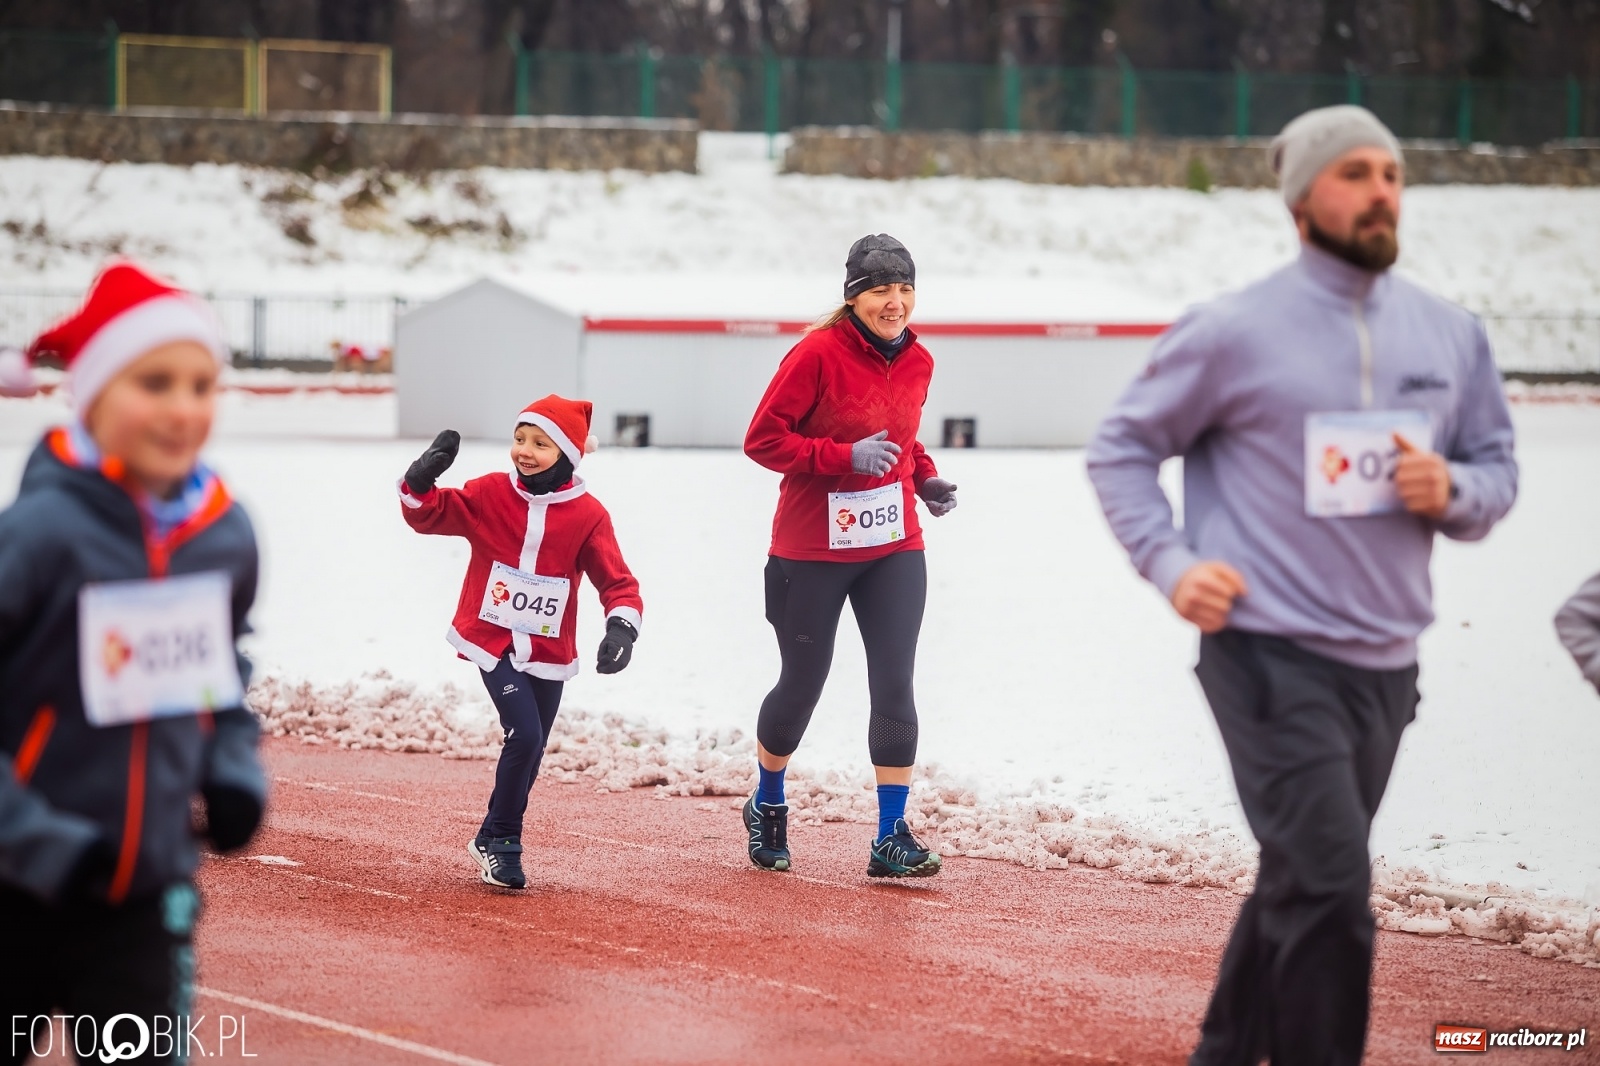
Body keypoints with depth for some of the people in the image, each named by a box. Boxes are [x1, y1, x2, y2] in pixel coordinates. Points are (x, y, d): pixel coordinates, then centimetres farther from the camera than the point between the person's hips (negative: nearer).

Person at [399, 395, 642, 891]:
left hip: (548, 652, 2)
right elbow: (430, 514, -1)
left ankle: (492, 840, 33)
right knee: (524, 735, -17)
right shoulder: (490, 494, -4)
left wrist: (622, 627, -25)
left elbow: (616, 580, -7)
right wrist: (420, 483, -23)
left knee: (531, 750, 11)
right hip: (492, 642, -2)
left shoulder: (588, 515, -7)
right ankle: (502, 842, 0)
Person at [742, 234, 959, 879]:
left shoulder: (917, 363, 4)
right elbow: (763, 439, -15)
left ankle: (892, 839, -2)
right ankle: (768, 809, 33)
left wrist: (924, 477, 2)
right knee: (802, 685, 8)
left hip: (894, 549, 4)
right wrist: (846, 456, -24)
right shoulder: (818, 354, -15)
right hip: (812, 552, -4)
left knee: (894, 685, -6)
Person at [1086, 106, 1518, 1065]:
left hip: (1387, 663, 6)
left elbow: (1498, 472, 16)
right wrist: (1171, 563, -10)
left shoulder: (1451, 336, 8)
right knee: (1330, 891, -15)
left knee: (1301, 886, 16)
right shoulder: (1234, 333, -5)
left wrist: (1452, 489, -7)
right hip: (1271, 654, -6)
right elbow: (1120, 449, 4)